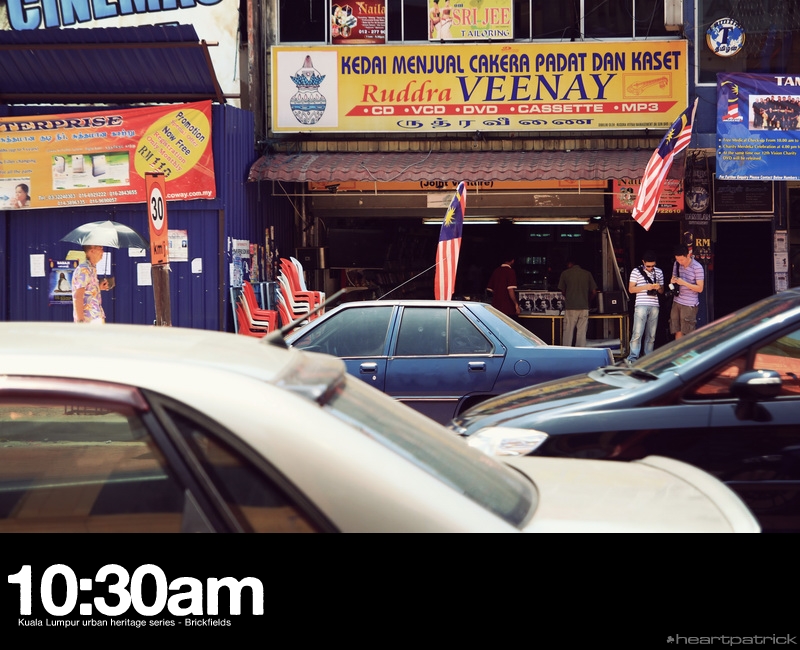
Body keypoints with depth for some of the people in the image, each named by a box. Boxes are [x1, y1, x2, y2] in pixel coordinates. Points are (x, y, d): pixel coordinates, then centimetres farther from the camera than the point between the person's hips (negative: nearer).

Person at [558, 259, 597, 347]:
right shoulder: (587, 274, 5)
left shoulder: (565, 273, 1)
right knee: (582, 334, 5)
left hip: (570, 307, -2)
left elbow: (562, 291, 7)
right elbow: (594, 292, 5)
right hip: (584, 308, 2)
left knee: (568, 333, 2)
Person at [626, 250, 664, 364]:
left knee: (651, 335, 6)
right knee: (637, 333, -9)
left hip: (654, 306, 4)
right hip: (641, 306, -4)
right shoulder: (636, 272, 1)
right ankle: (633, 358, -9)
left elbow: (662, 291, 19)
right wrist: (646, 287, -14)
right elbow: (631, 289, -2)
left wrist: (658, 288, -5)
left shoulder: (659, 272, 12)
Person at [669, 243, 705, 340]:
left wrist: (684, 283, -23)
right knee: (678, 331, 8)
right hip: (677, 302, 6)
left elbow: (700, 288, -12)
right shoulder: (676, 264, 6)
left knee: (688, 334, -4)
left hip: (689, 304, -6)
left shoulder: (697, 267, -12)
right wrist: (673, 281, -6)